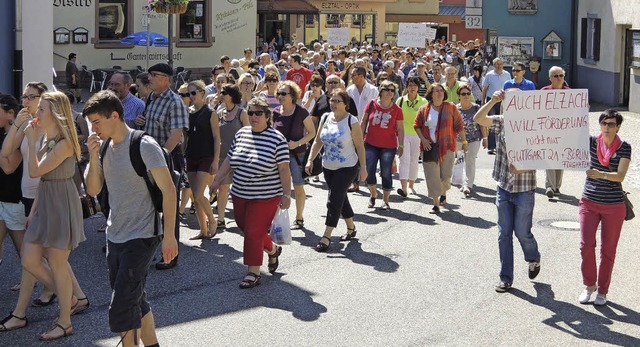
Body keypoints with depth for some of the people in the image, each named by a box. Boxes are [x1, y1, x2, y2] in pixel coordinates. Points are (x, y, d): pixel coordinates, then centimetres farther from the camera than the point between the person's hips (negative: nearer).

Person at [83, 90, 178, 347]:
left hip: (141, 237, -8)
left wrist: (169, 235, -19)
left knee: (121, 309, -11)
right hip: (115, 237, 8)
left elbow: (168, 190, -15)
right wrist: (94, 158, -10)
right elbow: (93, 190, 6)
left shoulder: (144, 146, -15)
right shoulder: (105, 147, 7)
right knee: (136, 302, 16)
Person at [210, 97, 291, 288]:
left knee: (254, 233, -5)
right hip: (240, 194, 6)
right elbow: (229, 160, 13)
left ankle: (253, 273, 10)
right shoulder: (241, 134, 5)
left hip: (265, 197, -6)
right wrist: (217, 181, 12)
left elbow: (284, 169, -11)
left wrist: (286, 195, -13)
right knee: (246, 229, 15)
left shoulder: (277, 139, -11)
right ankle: (273, 249, 41)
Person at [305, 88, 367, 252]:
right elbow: (318, 141, 8)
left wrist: (363, 167, -10)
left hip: (347, 168, -6)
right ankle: (351, 228, 35)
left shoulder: (351, 121, -13)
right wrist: (310, 160, -1)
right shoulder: (325, 118, 2)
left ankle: (326, 237, -9)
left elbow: (360, 146, -9)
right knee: (341, 198, 16)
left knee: (334, 200, -10)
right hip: (328, 167, 6)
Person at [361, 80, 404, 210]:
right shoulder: (372, 104, 0)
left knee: (386, 173, -2)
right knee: (369, 171, -1)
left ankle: (385, 201, 11)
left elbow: (400, 129, 2)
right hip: (371, 144, 1)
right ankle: (373, 194, 25)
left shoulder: (396, 109, -2)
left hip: (388, 146, -1)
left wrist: (401, 145, -2)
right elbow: (364, 122, 7)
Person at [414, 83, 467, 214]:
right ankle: (436, 204, 4)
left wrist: (464, 141, 2)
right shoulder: (424, 109, 5)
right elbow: (417, 126, 10)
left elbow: (459, 126, 4)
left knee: (445, 175, 4)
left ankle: (443, 193, 37)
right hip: (429, 147, 1)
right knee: (432, 176, -3)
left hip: (446, 147, -1)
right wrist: (423, 139, -4)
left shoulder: (451, 107, 1)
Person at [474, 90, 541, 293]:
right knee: (504, 234, 7)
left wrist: (522, 167, -25)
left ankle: (533, 259, 37)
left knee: (522, 232, 4)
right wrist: (492, 101, -26)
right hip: (503, 187, 4)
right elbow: (478, 119, -14)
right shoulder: (501, 122, 0)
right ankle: (506, 278, 15)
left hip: (524, 189, -3)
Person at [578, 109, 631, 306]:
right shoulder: (592, 142, 0)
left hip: (614, 206, -1)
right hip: (589, 203, 1)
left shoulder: (624, 147, -5)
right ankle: (589, 284, 16)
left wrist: (600, 174, -33)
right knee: (586, 245, -6)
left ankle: (602, 291, 21)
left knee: (608, 250, 6)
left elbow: (620, 176, -16)